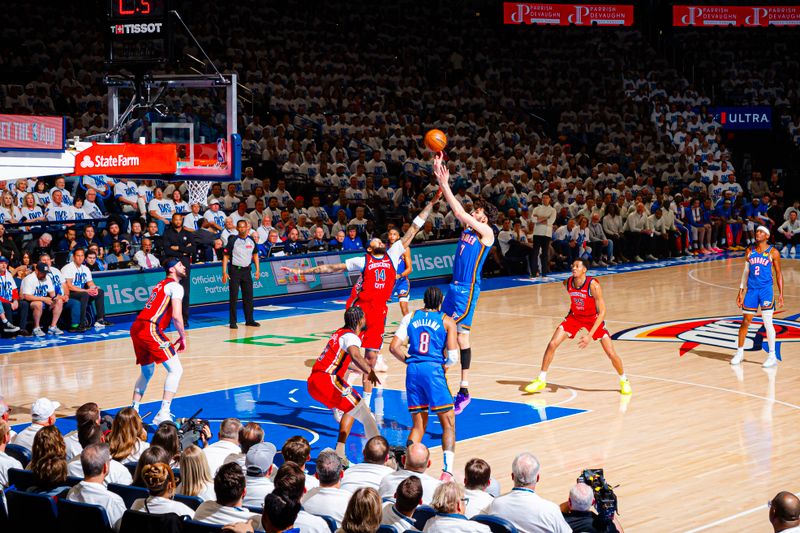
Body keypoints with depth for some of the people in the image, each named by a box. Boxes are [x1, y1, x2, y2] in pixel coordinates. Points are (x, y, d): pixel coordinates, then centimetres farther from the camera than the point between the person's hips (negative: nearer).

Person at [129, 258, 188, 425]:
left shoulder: (161, 285, 26)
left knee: (146, 372, 25)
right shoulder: (175, 286, -2)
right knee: (176, 369, -8)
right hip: (150, 330, -9)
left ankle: (134, 411, 27)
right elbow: (176, 316, -14)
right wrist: (183, 337, -1)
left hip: (136, 328, 9)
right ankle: (163, 414, -17)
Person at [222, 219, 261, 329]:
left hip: (246, 270, 4)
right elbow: (225, 256, -6)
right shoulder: (233, 241, -7)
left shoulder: (251, 240, 5)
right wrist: (224, 272, -13)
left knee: (248, 296, 7)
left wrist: (258, 269, 9)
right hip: (235, 270, -4)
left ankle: (249, 320, 16)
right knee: (233, 297, -3)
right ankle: (233, 322, 1)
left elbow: (255, 254, 16)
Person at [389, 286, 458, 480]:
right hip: (434, 370, -3)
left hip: (413, 370, 3)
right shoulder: (447, 321, 5)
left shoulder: (410, 317, 11)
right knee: (448, 424, 4)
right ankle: (447, 470, -11)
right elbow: (452, 357, -2)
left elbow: (394, 347, 4)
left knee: (418, 425, 16)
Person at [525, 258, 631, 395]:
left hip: (593, 318, -3)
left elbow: (602, 312, -29)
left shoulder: (593, 285, -30)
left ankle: (624, 380, 20)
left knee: (611, 353, -8)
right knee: (552, 344, -11)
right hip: (575, 317, 4)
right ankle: (541, 381, 1)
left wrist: (590, 335, -35)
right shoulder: (567, 283, -16)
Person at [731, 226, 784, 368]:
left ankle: (772, 356, 1)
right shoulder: (749, 251, 8)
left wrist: (781, 294, -6)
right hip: (751, 289, 4)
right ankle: (740, 352, 20)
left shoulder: (773, 252, -2)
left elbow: (779, 273, 0)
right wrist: (741, 291, 10)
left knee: (767, 323, -6)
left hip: (766, 290, -4)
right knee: (745, 321, 7)